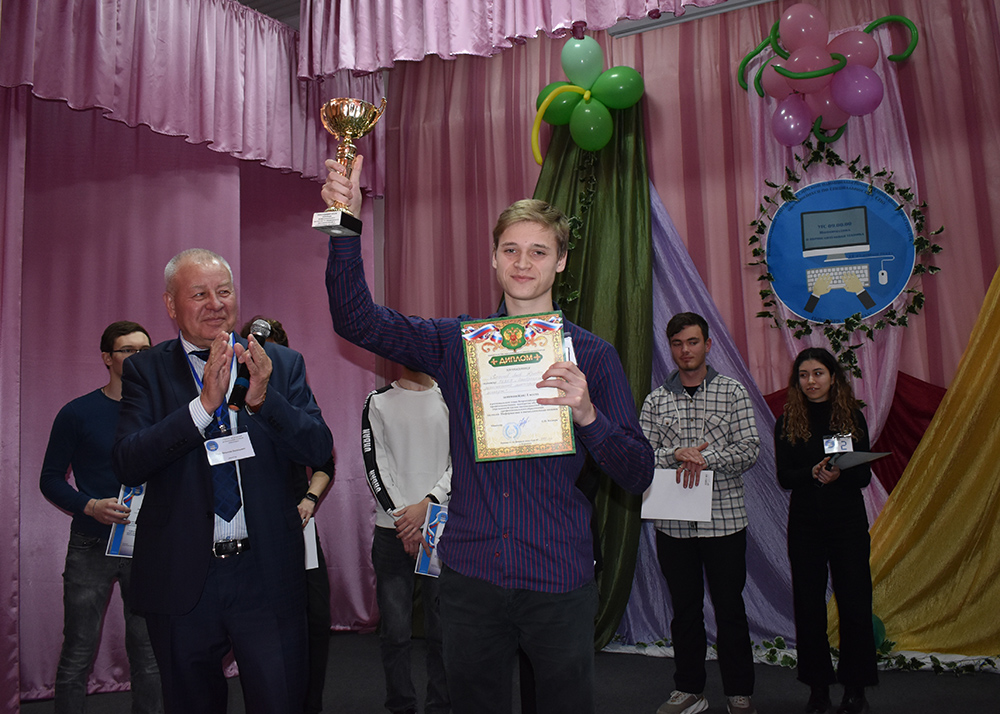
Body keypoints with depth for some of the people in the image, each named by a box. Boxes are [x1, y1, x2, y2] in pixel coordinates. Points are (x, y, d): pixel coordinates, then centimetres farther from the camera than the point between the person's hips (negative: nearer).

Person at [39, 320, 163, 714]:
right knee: (78, 654, 5)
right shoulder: (78, 413, -2)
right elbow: (51, 479, 0)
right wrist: (90, 506, -17)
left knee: (149, 654, 9)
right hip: (92, 548, -2)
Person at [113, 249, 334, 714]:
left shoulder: (282, 365, 2)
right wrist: (204, 404, -23)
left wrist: (264, 399, -22)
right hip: (181, 580, 1)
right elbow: (126, 463, -12)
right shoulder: (146, 371, 0)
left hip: (268, 575, 0)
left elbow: (320, 449, -5)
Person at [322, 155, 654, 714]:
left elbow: (638, 475, -5)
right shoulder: (456, 343, 5)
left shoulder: (591, 354, -2)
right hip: (470, 578, 2)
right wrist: (346, 225, -18)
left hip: (559, 582, -1)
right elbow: (358, 320, -5)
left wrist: (587, 415, -24)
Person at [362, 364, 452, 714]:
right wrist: (402, 517, -7)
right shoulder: (378, 401, 8)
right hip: (392, 529, 0)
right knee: (395, 629, 1)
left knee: (443, 628, 1)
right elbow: (375, 465, 1)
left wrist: (427, 504, -11)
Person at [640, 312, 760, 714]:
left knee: (730, 608, 6)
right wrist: (678, 454, -16)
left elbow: (750, 450, -5)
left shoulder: (732, 392, 2)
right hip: (672, 522, 2)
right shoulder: (655, 401, 7)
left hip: (724, 518, -2)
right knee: (684, 608, 12)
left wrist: (706, 458, -19)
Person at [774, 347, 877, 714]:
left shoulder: (852, 417, 4)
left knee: (854, 603, 2)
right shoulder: (787, 422, 3)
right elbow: (784, 477, -3)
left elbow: (864, 475, 0)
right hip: (805, 523, 0)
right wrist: (814, 473, -22)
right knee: (809, 605, 4)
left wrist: (838, 474, -20)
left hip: (848, 522, 0)